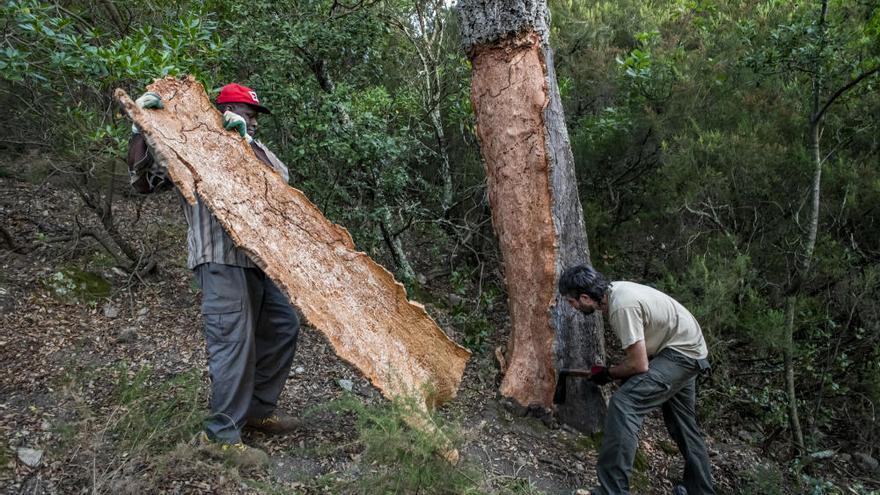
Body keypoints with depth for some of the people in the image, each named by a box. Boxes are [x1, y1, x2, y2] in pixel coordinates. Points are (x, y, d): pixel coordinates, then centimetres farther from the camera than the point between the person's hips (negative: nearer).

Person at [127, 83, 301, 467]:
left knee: (283, 325, 13)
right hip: (219, 260, -8)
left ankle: (258, 408, 25)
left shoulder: (245, 148, 23)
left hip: (254, 259, 8)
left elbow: (281, 176, 5)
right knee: (234, 341, -11)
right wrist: (142, 129, -13)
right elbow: (144, 180, -3)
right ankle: (221, 434, 2)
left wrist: (247, 138, -7)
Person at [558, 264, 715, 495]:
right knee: (682, 423, 23)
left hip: (683, 353, -10)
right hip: (688, 349, 10)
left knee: (624, 403, -23)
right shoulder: (613, 290, -4)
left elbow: (639, 365, -24)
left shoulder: (622, 306, -30)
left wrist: (606, 373, -8)